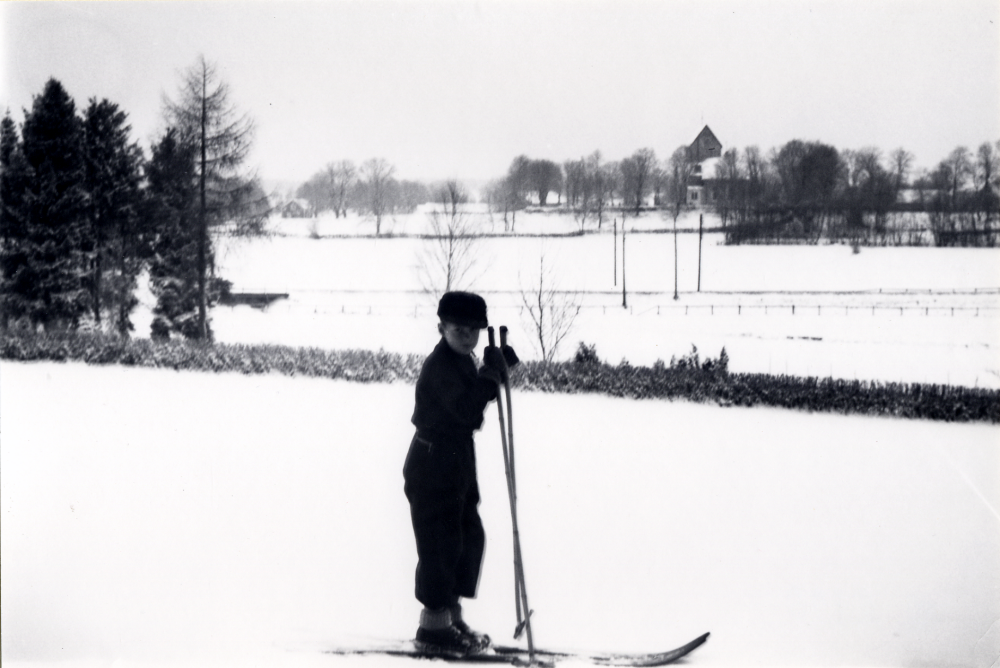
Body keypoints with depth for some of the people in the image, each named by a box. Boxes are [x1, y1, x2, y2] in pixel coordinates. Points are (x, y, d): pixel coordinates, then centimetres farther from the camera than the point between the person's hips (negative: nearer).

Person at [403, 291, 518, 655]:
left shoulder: (463, 362, 11)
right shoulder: (439, 366, -19)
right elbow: (466, 409, -29)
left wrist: (500, 366, 2)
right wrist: (491, 371, -24)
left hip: (457, 461, 10)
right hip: (432, 464, -10)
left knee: (470, 536, 14)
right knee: (441, 543, -6)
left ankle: (452, 616, 25)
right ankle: (433, 626, 2)